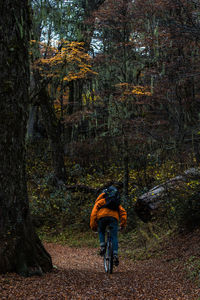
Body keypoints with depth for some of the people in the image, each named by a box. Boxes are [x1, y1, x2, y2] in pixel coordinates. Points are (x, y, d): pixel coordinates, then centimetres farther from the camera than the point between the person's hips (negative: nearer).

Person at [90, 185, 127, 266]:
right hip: (114, 217, 1)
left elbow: (93, 213, 16)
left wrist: (93, 226, 17)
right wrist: (123, 224, 23)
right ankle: (115, 255, -17)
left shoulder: (100, 201, 31)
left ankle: (102, 246, 3)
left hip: (102, 217, -1)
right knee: (114, 237, 0)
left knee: (101, 232, 25)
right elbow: (123, 212, 22)